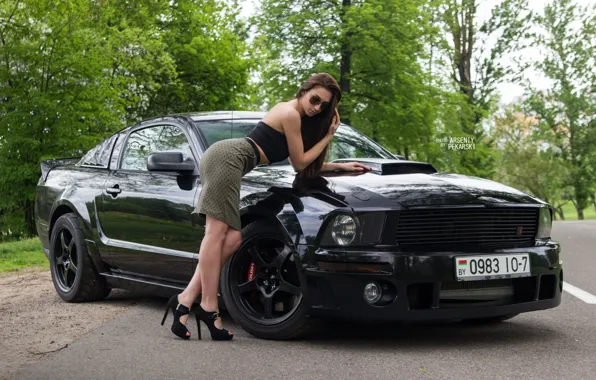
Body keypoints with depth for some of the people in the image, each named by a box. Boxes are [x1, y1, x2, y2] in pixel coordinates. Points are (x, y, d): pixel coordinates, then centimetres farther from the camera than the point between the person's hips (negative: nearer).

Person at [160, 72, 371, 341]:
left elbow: (303, 164, 31)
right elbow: (300, 163, 3)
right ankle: (209, 308, -21)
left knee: (232, 239, -2)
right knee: (217, 233, -16)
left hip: (222, 159, 10)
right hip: (228, 157, -10)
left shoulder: (290, 113, 27)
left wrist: (341, 166, 33)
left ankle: (186, 300, -11)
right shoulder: (291, 114, -3)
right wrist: (328, 137, 11)